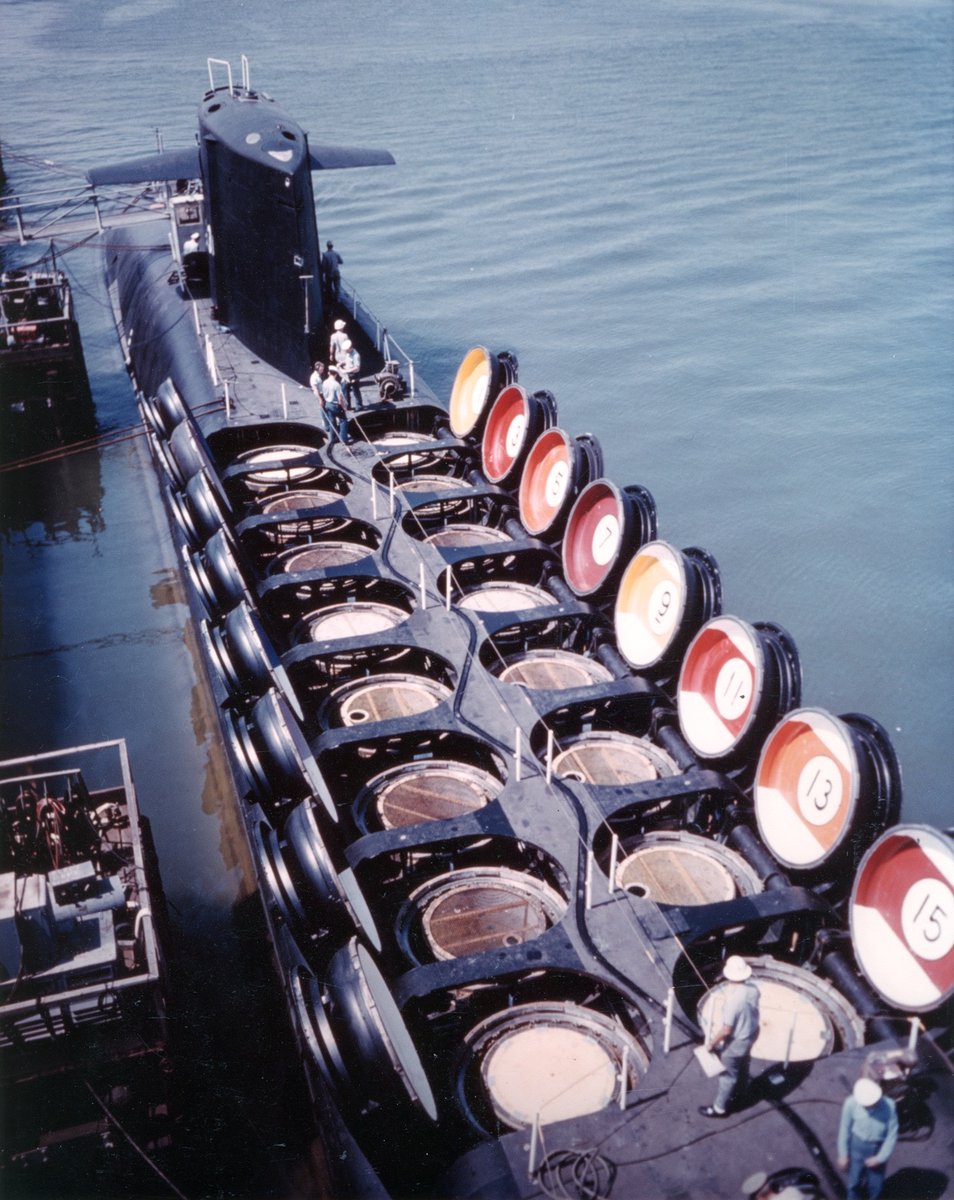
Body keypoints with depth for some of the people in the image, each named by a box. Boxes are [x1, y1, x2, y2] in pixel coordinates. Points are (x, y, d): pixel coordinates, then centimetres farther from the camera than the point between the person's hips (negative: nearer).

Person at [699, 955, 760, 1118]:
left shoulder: (733, 1000, -37)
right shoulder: (752, 988, -15)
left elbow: (726, 1030, -28)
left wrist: (712, 1042, -14)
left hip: (736, 1041, -7)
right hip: (751, 1033, 7)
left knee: (728, 1074, 13)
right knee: (743, 1066, 30)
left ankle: (720, 1108, 31)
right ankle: (737, 1093, 54)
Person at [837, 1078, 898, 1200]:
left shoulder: (889, 1105, -26)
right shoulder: (851, 1103, -25)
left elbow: (892, 1134, -14)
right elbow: (845, 1129, -10)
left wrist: (880, 1157, -11)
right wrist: (843, 1154, -2)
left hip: (879, 1149, 1)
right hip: (857, 1147, 0)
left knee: (876, 1184, 16)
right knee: (854, 1182, 12)